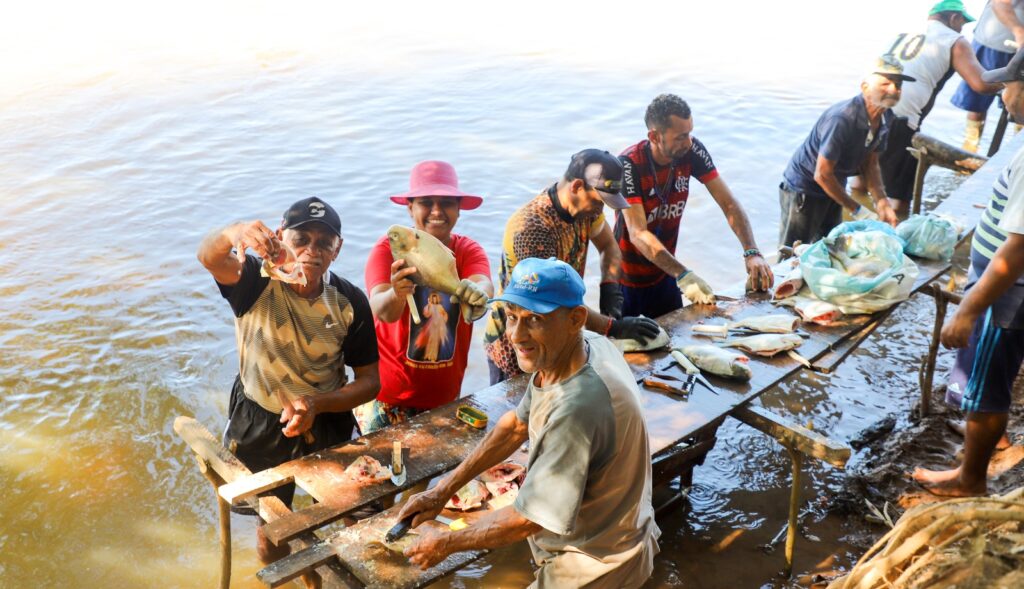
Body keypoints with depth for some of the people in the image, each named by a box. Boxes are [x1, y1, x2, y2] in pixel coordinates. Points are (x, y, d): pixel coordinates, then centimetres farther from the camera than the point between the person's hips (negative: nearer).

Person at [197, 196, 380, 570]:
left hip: (327, 423, 1)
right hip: (261, 426, -1)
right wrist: (233, 234, -66)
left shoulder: (350, 302, -14)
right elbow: (209, 257, -42)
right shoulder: (256, 281, -19)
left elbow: (369, 381, -10)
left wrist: (316, 405, -27)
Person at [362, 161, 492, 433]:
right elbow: (381, 312, -29)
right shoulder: (389, 248, -14)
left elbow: (484, 285, -27)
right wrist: (397, 293, -52)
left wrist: (477, 291, -51)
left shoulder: (469, 250, -5)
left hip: (446, 396, 4)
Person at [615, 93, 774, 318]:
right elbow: (638, 233, -33)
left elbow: (729, 203, -11)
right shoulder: (628, 165, -26)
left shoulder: (691, 151, -13)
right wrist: (683, 275, -42)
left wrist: (752, 253, -25)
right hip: (627, 281, -4)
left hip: (664, 274, 5)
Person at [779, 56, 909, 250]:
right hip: (803, 188, -8)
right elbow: (822, 175, -27)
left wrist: (882, 203, -11)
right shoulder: (842, 119, -32)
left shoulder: (885, 118, -6)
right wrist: (858, 211, -19)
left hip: (833, 186, 8)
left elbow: (870, 163, 5)